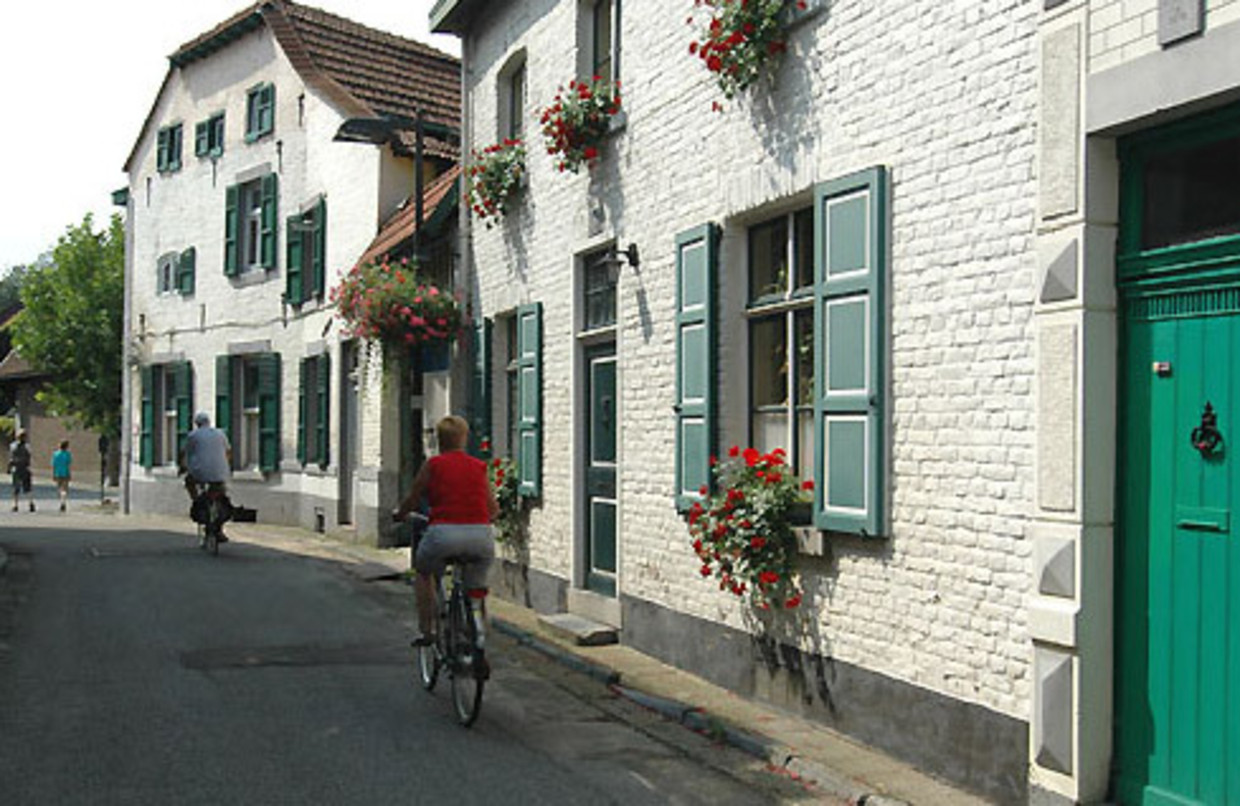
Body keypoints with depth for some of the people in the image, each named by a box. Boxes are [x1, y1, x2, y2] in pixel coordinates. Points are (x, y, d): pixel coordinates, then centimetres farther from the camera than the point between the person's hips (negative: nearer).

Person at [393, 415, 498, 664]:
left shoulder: (433, 465, 5)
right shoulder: (480, 467, 12)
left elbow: (412, 500, 13)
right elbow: (493, 508, 18)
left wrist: (398, 513, 34)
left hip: (444, 533, -2)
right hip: (481, 536, 2)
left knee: (423, 572, 29)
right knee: (477, 588, 25)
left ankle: (427, 631, 24)